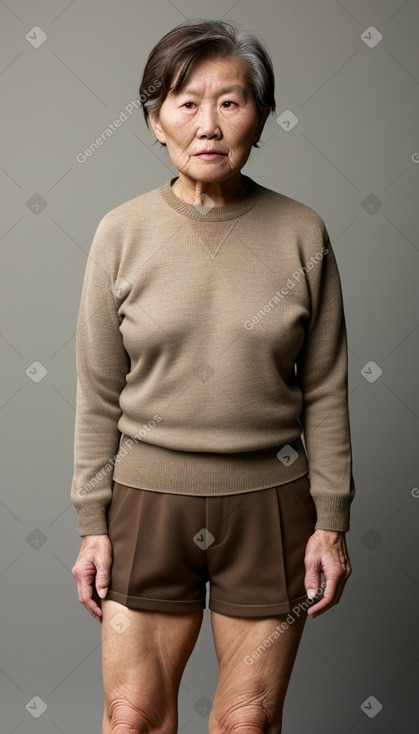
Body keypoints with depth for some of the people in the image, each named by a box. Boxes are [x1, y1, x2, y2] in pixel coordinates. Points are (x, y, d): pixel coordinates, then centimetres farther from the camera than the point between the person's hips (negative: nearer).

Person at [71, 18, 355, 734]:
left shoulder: (301, 232, -4)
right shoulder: (122, 232, -4)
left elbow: (325, 391, 1)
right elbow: (98, 396, 0)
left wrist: (331, 521, 0)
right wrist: (92, 524, 0)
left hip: (270, 505, 0)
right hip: (147, 500, 0)